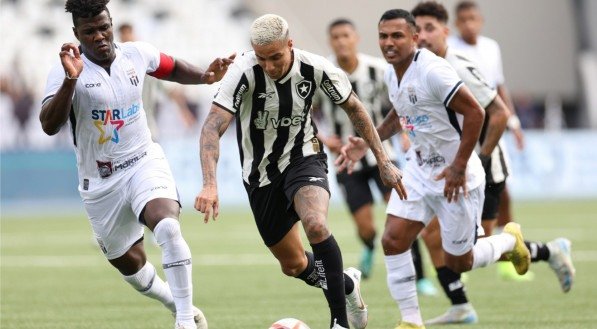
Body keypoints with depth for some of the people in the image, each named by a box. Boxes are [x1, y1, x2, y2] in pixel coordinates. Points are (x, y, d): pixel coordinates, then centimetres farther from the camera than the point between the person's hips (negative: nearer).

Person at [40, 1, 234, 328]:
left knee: (168, 228, -29)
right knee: (129, 264, 13)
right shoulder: (65, 72, -16)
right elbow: (49, 126, -29)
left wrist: (204, 76, -2)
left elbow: (173, 69, 18)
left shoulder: (137, 54, -3)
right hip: (100, 183, 0)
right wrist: (70, 80, -41)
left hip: (145, 163, 0)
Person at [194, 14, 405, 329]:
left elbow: (354, 107, 0)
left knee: (315, 225, -32)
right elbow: (212, 128, -32)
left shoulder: (315, 68, -19)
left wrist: (383, 160, 0)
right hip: (261, 171, 1)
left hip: (303, 158, -1)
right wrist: (209, 185, -46)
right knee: (293, 265, 10)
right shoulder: (244, 72, -26)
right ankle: (346, 284, 42)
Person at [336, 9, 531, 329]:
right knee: (393, 241, -7)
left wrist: (459, 167, -24)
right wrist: (366, 143, 10)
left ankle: (510, 240, 35)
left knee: (457, 262, 5)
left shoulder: (432, 70, -25)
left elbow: (475, 112, -25)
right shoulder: (392, 74, 2)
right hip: (419, 169, 7)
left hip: (456, 176, -7)